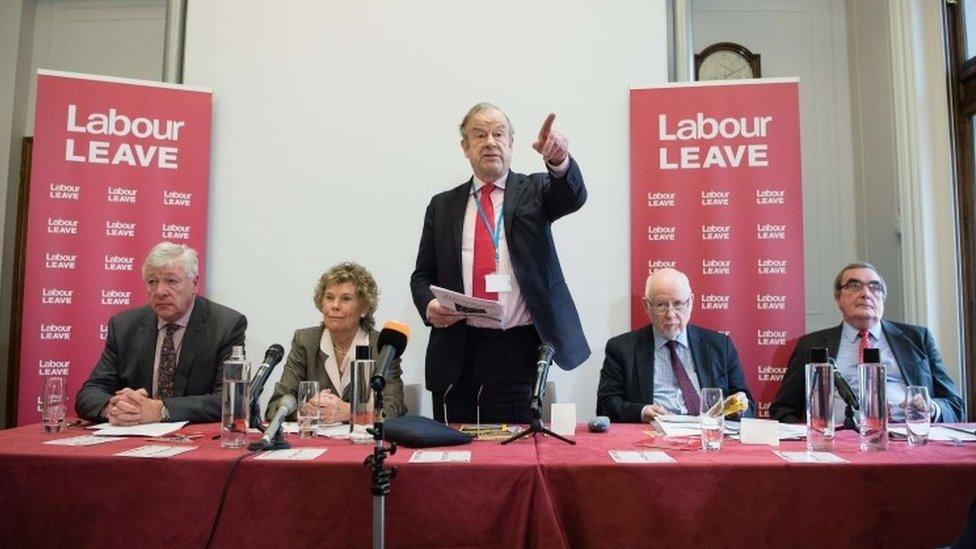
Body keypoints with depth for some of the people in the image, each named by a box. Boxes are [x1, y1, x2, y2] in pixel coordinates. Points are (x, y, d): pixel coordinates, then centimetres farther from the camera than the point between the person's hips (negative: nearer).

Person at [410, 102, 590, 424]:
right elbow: (422, 275, 12)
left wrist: (558, 160, -35)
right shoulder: (442, 206, 12)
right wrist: (429, 306, -9)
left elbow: (573, 197, -14)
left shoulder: (534, 190, 8)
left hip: (516, 349, -2)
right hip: (456, 352, 2)